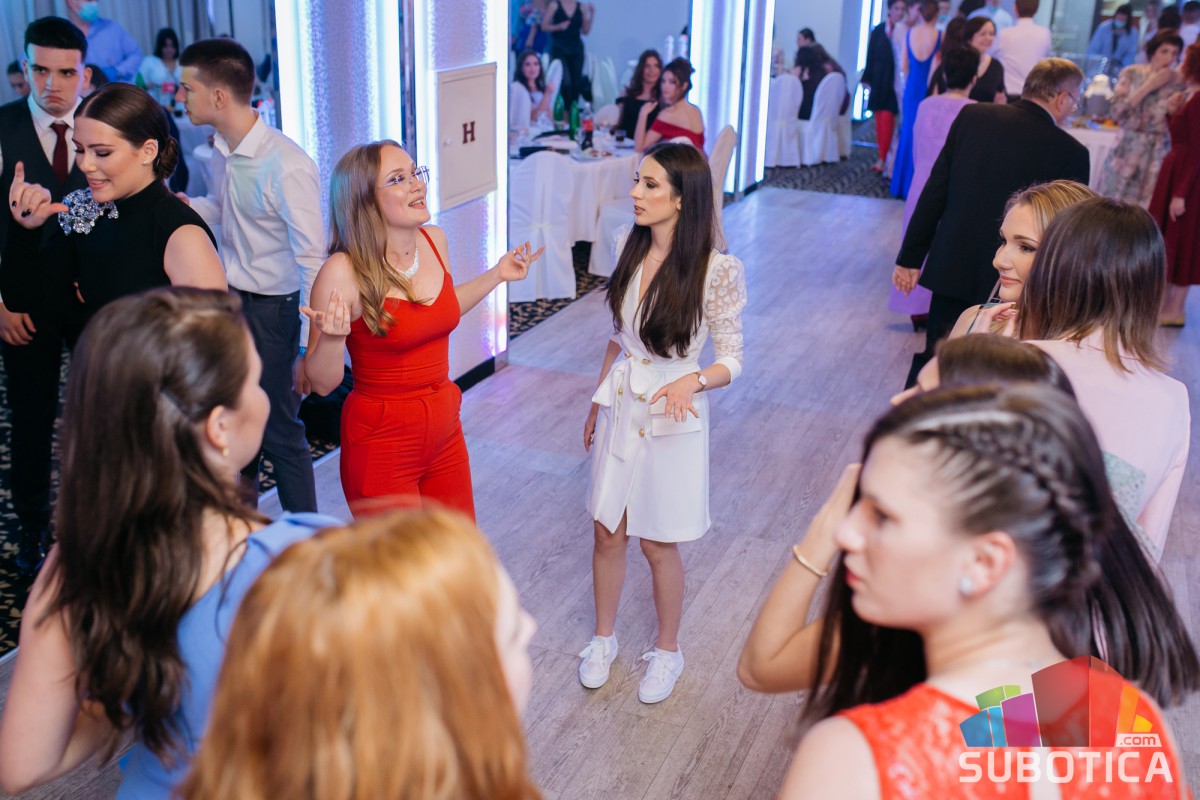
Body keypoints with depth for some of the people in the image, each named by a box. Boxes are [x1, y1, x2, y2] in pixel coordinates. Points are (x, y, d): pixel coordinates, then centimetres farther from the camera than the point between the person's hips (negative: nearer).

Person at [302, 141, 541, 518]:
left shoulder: (435, 240, -2)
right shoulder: (342, 272, -20)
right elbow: (323, 383, -15)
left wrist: (498, 274, 14)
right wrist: (332, 337, -33)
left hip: (445, 429, 6)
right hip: (381, 442, -6)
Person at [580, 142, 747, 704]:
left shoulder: (718, 270, -19)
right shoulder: (629, 248, -2)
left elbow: (732, 361, -11)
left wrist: (692, 381, -32)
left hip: (672, 417, -4)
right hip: (620, 407, 5)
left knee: (658, 544, 9)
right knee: (607, 533, 13)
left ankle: (667, 651, 33)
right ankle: (603, 639, 37)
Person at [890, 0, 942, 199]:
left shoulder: (909, 33, 0)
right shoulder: (940, 36, -9)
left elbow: (904, 66, 5)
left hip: (912, 88, 3)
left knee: (908, 132, 12)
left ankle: (902, 184, 17)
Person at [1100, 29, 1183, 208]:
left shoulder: (1178, 83, 2)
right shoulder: (1132, 73, 3)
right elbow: (1116, 111, -8)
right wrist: (1149, 86, -9)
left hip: (1157, 155, 0)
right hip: (1127, 150, 1)